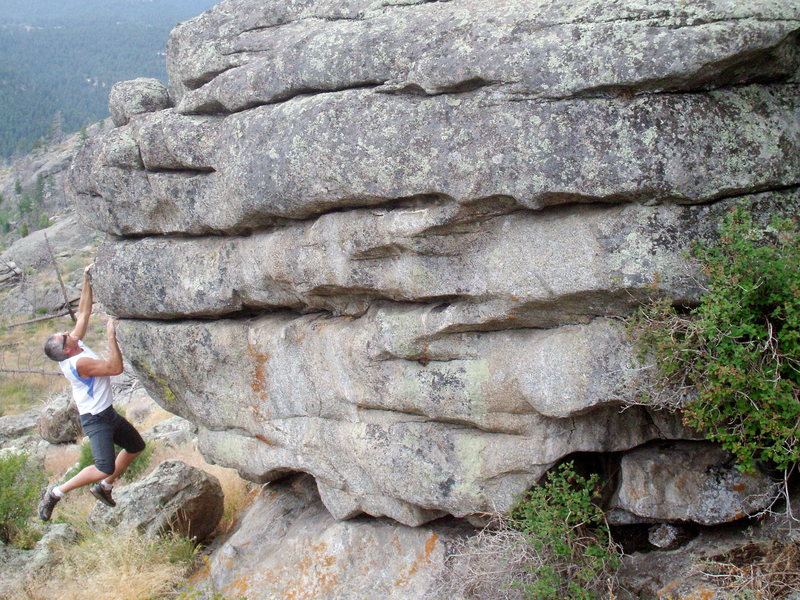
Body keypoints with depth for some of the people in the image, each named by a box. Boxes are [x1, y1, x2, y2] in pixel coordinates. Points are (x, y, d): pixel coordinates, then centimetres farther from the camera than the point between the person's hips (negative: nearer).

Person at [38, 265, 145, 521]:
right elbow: (116, 367, -28)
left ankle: (104, 487, 32)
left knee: (136, 446, 21)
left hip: (109, 414, 10)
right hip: (95, 420, -10)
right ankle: (55, 493, 0)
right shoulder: (79, 363, -27)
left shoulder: (76, 344, -1)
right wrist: (111, 336, -26)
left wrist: (87, 281, 0)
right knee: (105, 468, -16)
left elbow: (83, 313, 5)